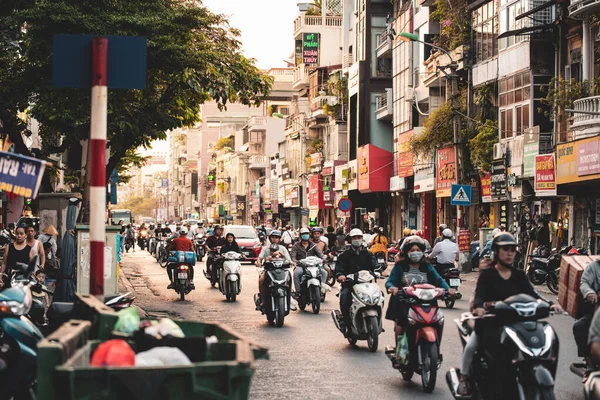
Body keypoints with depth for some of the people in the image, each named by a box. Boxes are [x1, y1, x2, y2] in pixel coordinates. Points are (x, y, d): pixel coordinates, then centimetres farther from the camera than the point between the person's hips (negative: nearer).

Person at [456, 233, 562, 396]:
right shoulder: (487, 275, -2)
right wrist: (478, 307, -41)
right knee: (471, 346, -21)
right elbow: (479, 294, -17)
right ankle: (464, 378, -2)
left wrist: (550, 304, -21)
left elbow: (532, 294, -2)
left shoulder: (519, 275, 10)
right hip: (490, 321, -3)